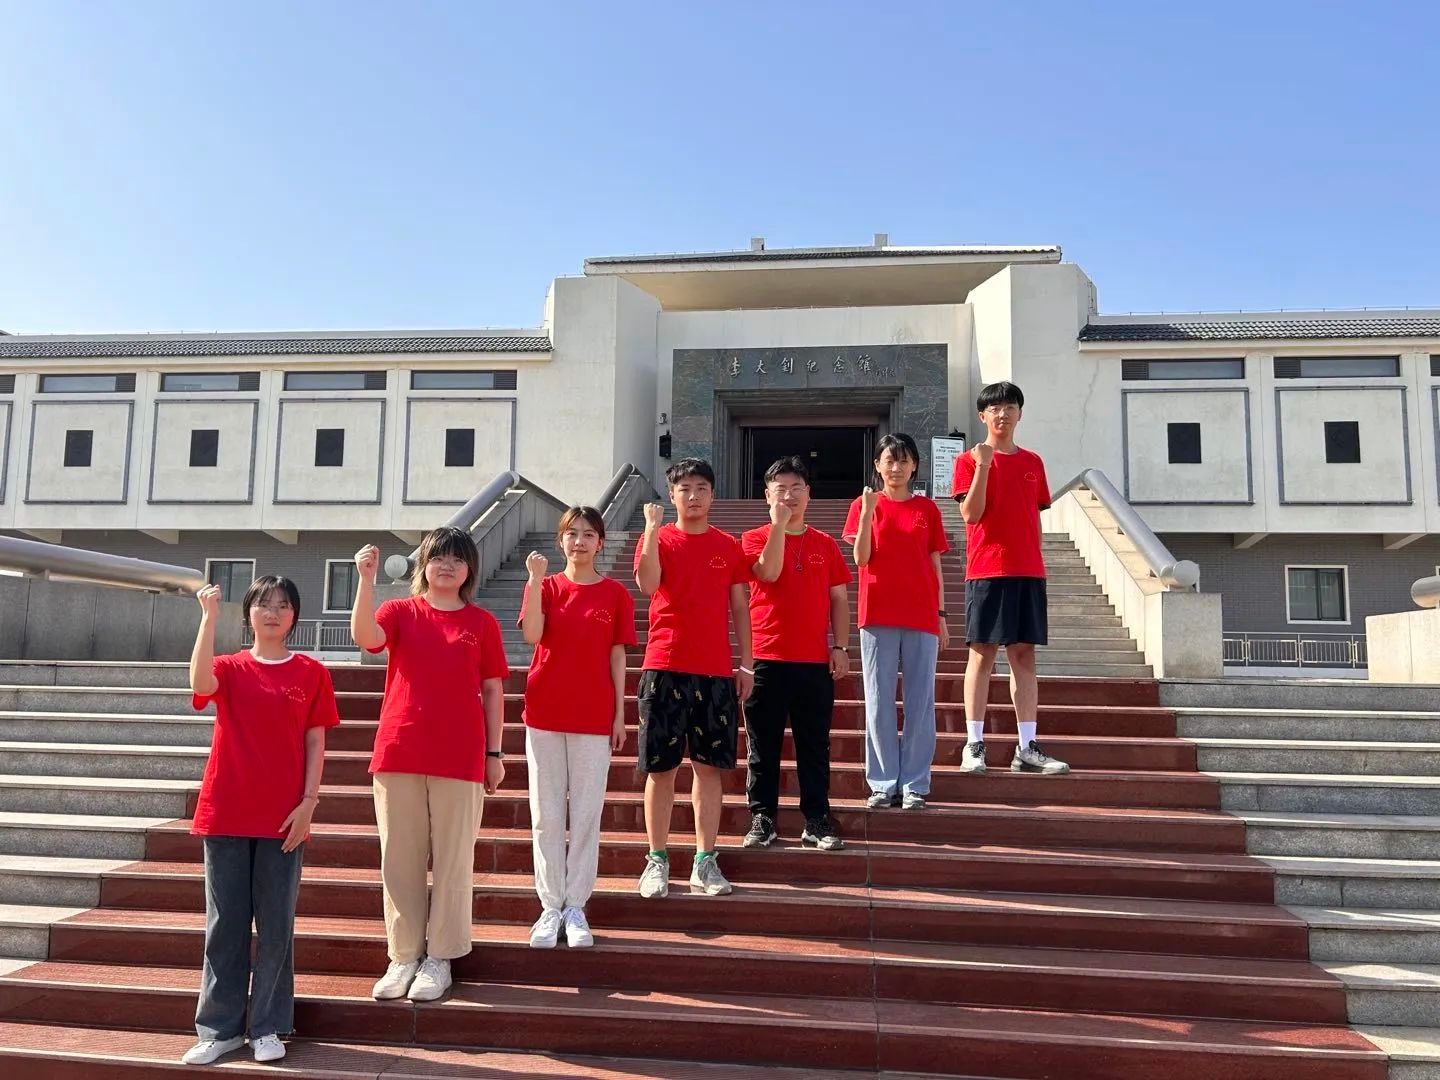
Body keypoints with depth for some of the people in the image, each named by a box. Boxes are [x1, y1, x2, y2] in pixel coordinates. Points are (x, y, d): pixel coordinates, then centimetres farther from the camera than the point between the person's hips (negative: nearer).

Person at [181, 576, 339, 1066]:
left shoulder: (311, 673, 3)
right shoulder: (230, 668, 5)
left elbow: (315, 743, 2)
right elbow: (200, 683, -20)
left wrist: (308, 803, -7)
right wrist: (210, 616, -21)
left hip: (283, 818, -1)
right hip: (226, 814, 1)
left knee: (276, 925, 5)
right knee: (225, 924, 8)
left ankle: (268, 1028, 16)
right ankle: (220, 1028, 17)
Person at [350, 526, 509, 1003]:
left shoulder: (482, 622, 5)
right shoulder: (400, 611, 6)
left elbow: (492, 691, 6)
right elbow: (364, 636, -16)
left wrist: (494, 753, 3)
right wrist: (367, 579, -25)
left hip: (460, 758, -1)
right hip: (398, 752, 1)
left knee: (453, 861, 5)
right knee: (400, 860, 8)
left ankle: (440, 958, 17)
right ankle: (404, 956, 20)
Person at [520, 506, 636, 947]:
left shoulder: (615, 593, 3)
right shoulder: (544, 586, 4)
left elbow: (617, 657, 3)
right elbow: (531, 635, -14)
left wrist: (620, 713, 0)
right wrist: (536, 579, -19)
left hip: (594, 718, -1)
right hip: (545, 715, 1)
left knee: (586, 815, 4)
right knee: (546, 815, 6)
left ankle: (576, 907, 14)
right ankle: (550, 907, 16)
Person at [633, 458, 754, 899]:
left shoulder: (730, 547, 9)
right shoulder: (657, 539, 2)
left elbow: (740, 608, 11)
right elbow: (647, 585, -18)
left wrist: (746, 664, 7)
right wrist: (653, 528, -22)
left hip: (715, 671, 2)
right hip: (665, 668, -2)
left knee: (709, 766, 5)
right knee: (660, 768, 3)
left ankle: (705, 862, 14)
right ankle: (657, 861, 12)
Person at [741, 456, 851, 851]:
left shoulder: (825, 545, 11)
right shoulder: (754, 538, 4)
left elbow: (839, 599, 10)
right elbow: (768, 572, -16)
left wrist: (840, 646, 1)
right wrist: (779, 523, -15)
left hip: (816, 661, 2)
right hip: (767, 659, -2)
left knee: (815, 746, 7)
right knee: (763, 747, 5)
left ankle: (817, 821, 15)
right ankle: (762, 819, 14)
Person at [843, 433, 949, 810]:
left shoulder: (926, 508, 9)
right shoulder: (865, 504, 7)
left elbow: (935, 566, 10)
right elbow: (861, 559, -5)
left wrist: (941, 616, 5)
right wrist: (868, 512, -15)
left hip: (921, 616, 1)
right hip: (879, 615, -1)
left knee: (920, 701, 2)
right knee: (879, 701, 2)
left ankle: (915, 785, 10)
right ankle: (883, 784, 10)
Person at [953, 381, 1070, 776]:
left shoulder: (1033, 462, 15)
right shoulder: (969, 460, 1)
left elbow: (1035, 518, 17)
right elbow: (970, 514, -10)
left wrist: (1036, 563, 12)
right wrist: (983, 466, -18)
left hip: (1028, 571, 4)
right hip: (987, 570, -4)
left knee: (1024, 654, 4)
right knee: (982, 652, -3)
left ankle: (1027, 748, 7)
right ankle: (974, 746, 2)